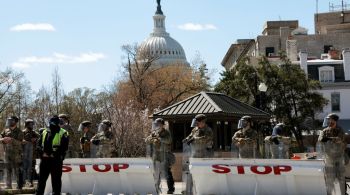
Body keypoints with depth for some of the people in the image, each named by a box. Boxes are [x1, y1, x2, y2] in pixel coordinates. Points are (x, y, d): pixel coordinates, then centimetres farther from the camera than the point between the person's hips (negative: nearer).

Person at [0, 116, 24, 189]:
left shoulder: (19, 132, -4)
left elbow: (19, 142, -15)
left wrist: (11, 140, -28)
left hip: (16, 154, -5)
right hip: (7, 153, 5)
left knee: (17, 170, -4)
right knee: (8, 170, 9)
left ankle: (20, 185, 1)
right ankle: (8, 185, 16)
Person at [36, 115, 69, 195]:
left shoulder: (63, 134, -2)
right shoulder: (44, 132, 14)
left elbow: (64, 147, -11)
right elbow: (38, 144, 10)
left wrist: (53, 154, -17)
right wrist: (42, 153, -8)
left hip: (56, 160, -5)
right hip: (44, 159, 5)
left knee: (56, 180, 0)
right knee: (41, 179, 9)